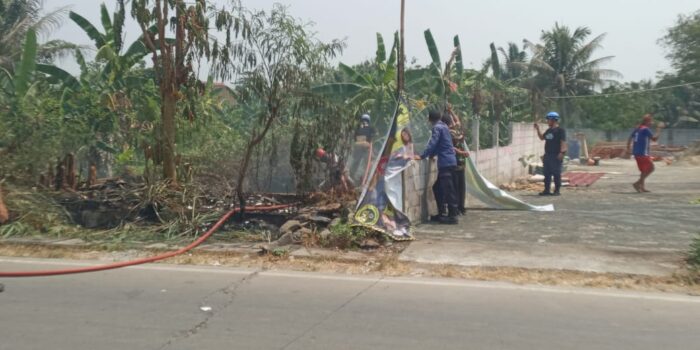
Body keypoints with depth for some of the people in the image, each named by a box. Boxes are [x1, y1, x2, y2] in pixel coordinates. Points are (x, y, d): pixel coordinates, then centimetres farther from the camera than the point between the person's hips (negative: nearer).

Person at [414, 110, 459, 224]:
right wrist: (431, 154, 25)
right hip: (449, 161, 9)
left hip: (445, 162, -9)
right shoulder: (444, 126, 19)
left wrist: (422, 156, -18)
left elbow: (432, 144, -19)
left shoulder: (437, 128, -9)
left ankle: (452, 216, -6)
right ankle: (442, 213, 19)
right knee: (438, 187, 15)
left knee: (448, 189, -7)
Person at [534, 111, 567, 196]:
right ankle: (546, 190, 14)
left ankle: (557, 190, 2)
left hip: (556, 156, -8)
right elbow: (542, 137, 30)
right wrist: (538, 129, 21)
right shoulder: (548, 131, 16)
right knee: (547, 173, 8)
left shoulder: (560, 130, -8)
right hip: (547, 155, 8)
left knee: (556, 173, -4)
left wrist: (562, 152, -24)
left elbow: (563, 142, -15)